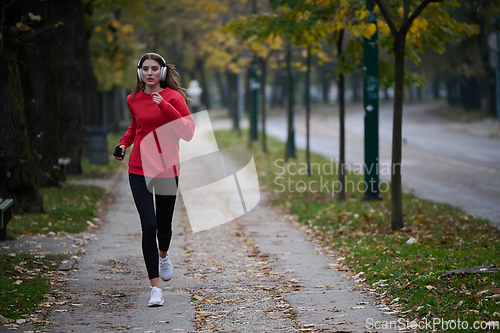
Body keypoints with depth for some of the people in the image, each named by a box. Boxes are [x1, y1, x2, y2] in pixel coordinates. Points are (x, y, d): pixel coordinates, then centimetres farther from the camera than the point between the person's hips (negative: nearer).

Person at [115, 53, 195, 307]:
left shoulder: (173, 97, -7)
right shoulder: (133, 100, 5)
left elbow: (188, 132, -17)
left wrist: (165, 106, -24)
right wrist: (124, 142, 9)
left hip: (166, 170, -1)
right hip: (139, 170, 1)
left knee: (164, 224, 13)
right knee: (148, 226, -10)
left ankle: (163, 255, 50)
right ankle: (155, 288, -6)